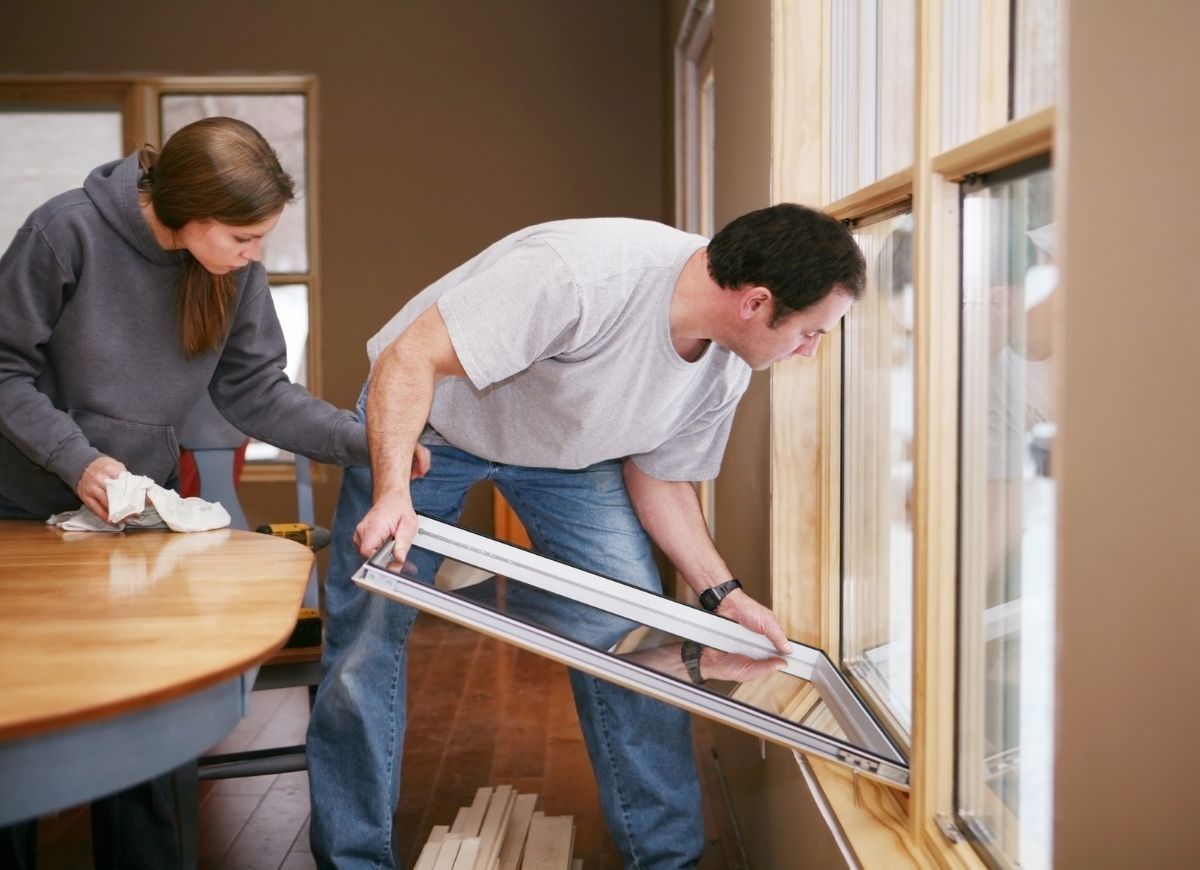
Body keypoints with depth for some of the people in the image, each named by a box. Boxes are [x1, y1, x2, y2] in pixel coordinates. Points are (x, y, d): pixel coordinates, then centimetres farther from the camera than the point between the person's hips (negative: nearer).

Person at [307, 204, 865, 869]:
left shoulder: (725, 370, -15)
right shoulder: (581, 273, -39)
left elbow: (659, 476, 0)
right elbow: (409, 358, -34)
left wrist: (722, 592, -8)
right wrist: (392, 492, -44)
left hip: (569, 451, 5)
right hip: (423, 421, -4)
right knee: (365, 646, -5)